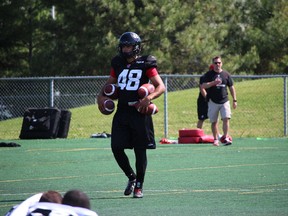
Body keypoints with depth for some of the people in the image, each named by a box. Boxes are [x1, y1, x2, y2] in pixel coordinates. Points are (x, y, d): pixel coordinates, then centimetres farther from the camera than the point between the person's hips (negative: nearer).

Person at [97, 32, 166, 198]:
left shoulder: (145, 64, -4)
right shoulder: (118, 64, 11)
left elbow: (161, 87, -7)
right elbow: (109, 84, 24)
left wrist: (149, 98, -23)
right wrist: (101, 96, 4)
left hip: (139, 112, -5)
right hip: (122, 112, 5)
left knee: (140, 150, 1)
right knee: (116, 148, -1)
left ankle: (139, 186, 12)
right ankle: (131, 177, 22)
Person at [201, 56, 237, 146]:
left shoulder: (226, 74, 9)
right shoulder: (208, 74, 3)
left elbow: (231, 87, 14)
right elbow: (203, 86, -8)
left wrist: (234, 100, 10)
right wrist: (213, 83, -22)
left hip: (224, 101, 1)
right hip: (213, 101, -1)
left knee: (226, 119, -15)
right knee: (214, 121, 4)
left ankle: (225, 137, -14)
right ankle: (215, 139, 14)